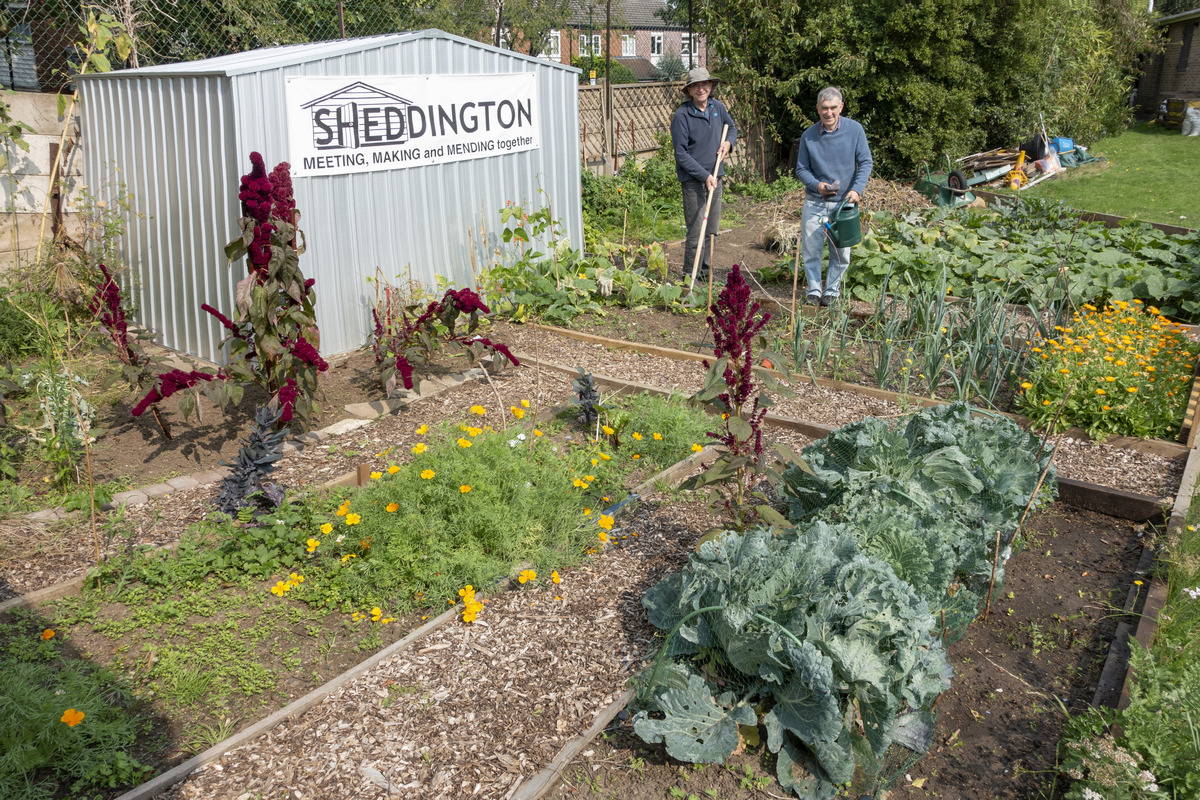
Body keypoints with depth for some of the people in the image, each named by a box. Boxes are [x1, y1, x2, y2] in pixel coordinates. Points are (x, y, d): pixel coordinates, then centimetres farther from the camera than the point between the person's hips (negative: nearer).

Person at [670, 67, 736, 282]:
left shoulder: (718, 107, 5)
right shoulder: (682, 115, -13)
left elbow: (731, 127, 25)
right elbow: (681, 154, -15)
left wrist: (729, 142, 1)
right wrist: (704, 176, -19)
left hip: (715, 177, 6)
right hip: (693, 180, -6)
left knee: (712, 230, 14)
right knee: (696, 234, -8)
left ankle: (706, 273, 28)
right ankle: (689, 278, 3)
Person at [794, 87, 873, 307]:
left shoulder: (854, 129, -5)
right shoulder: (808, 136, -4)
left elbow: (866, 162, -2)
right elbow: (801, 169, 3)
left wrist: (857, 189, -16)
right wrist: (816, 185, -16)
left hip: (843, 202, 0)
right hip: (815, 203, 0)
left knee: (841, 252, 5)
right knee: (811, 249, 2)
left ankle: (832, 290, 21)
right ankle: (814, 290, 18)